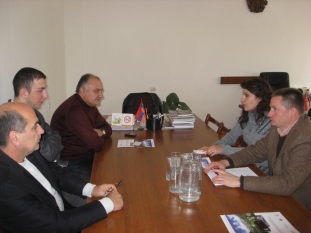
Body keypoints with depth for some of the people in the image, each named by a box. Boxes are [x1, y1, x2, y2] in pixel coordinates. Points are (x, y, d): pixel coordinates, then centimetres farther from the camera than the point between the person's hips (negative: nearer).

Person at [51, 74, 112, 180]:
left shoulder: (90, 105, 7)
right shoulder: (74, 109, -25)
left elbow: (107, 128, 12)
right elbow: (96, 144, -28)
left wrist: (100, 132, -11)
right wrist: (99, 134, -5)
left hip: (87, 156, 9)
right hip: (72, 162, -9)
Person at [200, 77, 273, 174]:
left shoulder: (269, 120, -20)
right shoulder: (247, 115, 4)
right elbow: (232, 136, 9)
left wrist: (224, 149, -22)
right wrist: (217, 146, -10)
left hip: (262, 173, -6)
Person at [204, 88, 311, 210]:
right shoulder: (278, 127, -3)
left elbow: (287, 184, -33)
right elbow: (257, 150, 7)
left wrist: (239, 181, -33)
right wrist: (226, 162, -9)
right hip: (277, 196, 7)